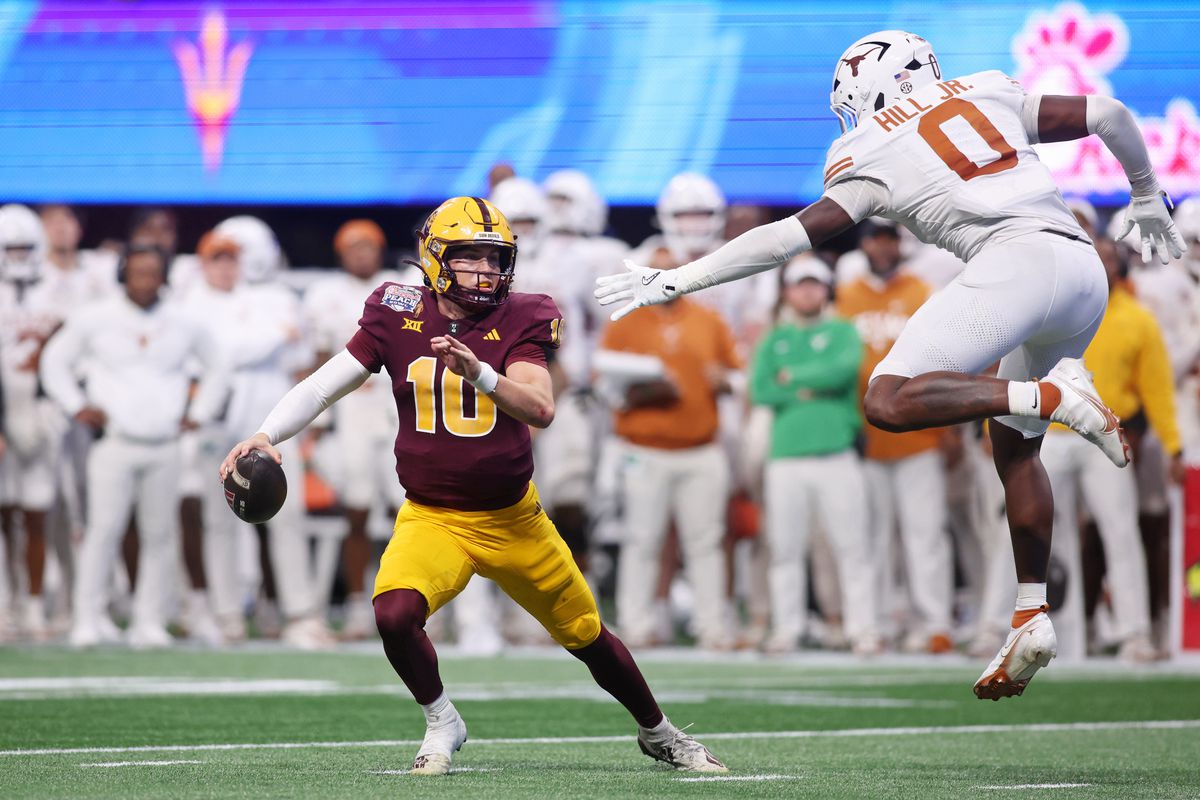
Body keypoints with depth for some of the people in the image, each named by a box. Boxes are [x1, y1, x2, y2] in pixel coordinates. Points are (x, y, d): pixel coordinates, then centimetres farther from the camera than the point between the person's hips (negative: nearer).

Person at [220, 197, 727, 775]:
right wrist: (266, 436, -21)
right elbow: (325, 386, -5)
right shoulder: (399, 317, -5)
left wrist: (479, 373, -42)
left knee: (586, 635, 11)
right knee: (394, 615, -28)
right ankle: (442, 724, 1)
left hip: (513, 520, 0)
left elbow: (541, 410, -24)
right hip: (432, 518, 0)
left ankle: (657, 733, 39)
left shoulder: (518, 321, -9)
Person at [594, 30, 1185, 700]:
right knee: (1015, 444, 20)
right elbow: (1111, 114, 26)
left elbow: (792, 235, 7)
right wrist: (1148, 198, 43)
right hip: (1086, 268, 7)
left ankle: (1051, 395, -23)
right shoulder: (992, 93, 24)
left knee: (891, 402, -10)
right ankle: (1033, 619, 13)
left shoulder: (868, 157, 10)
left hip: (1016, 262, -7)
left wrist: (678, 280, 11)